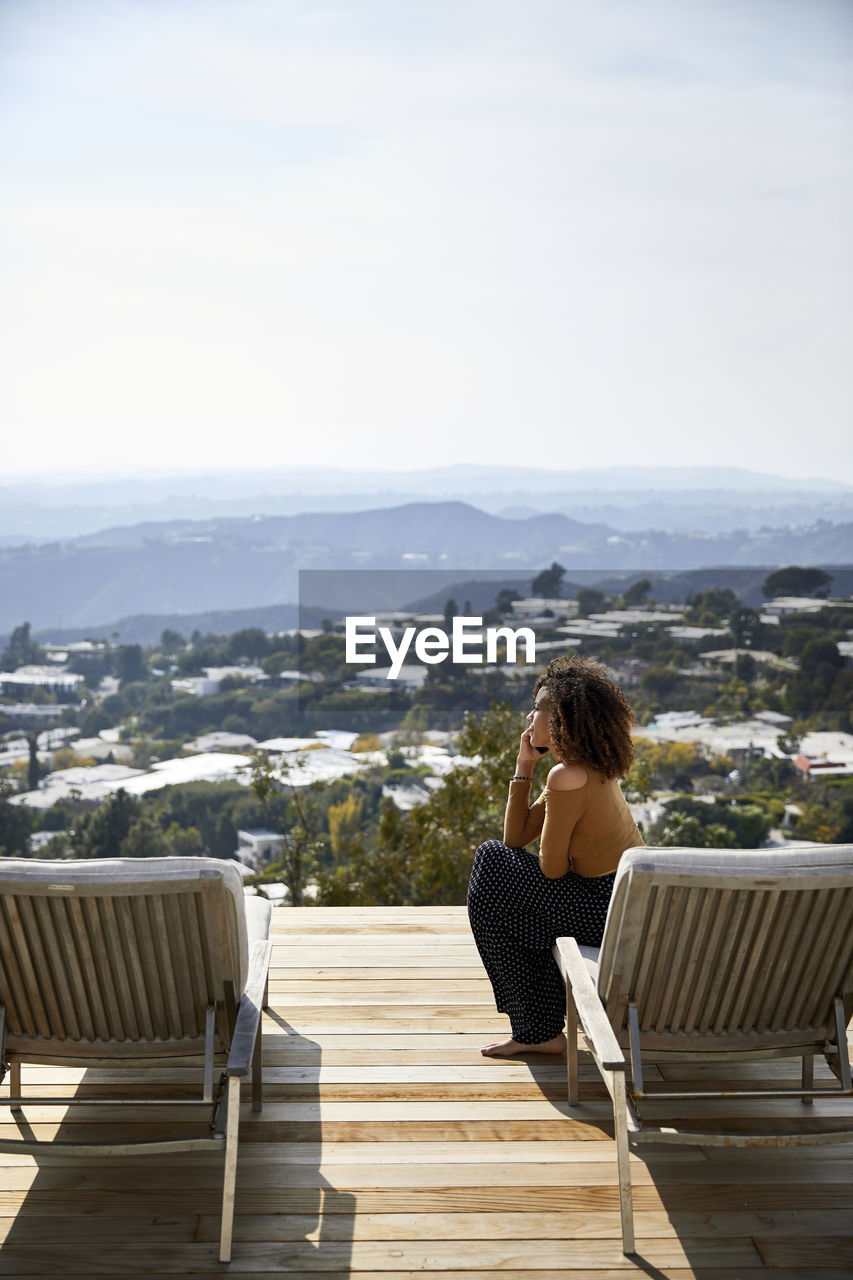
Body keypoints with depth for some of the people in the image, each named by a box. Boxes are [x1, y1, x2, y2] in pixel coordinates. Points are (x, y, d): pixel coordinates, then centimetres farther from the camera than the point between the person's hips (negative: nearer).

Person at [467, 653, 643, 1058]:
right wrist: (524, 765, 5)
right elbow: (515, 838, 11)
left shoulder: (567, 777, -21)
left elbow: (552, 869, -15)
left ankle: (538, 1031, 13)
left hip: (609, 913, -9)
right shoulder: (593, 767, 10)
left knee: (494, 888, 0)